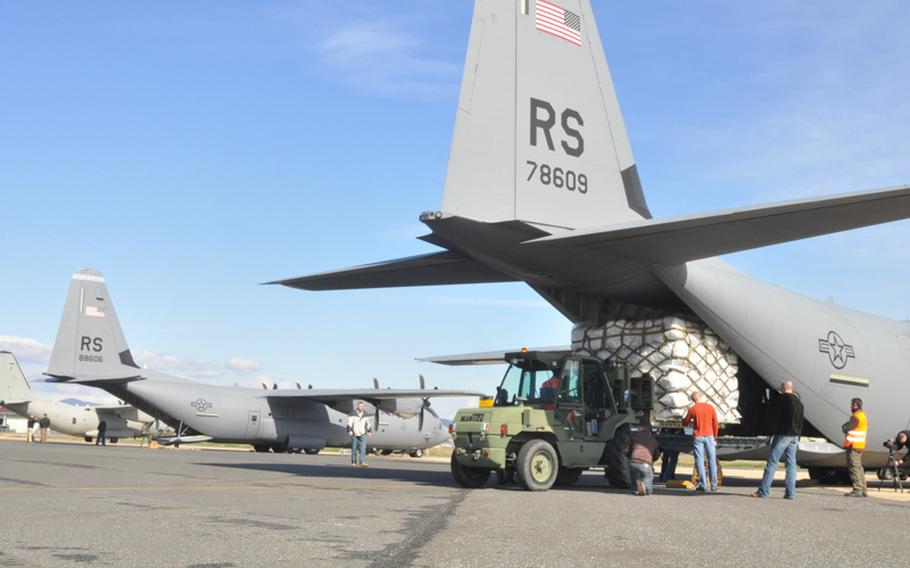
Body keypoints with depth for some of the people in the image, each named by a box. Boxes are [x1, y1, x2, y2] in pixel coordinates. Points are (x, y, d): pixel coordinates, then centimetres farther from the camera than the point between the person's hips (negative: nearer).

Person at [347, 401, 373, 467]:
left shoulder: (365, 415, 12)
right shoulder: (353, 414, -1)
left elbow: (368, 423, 20)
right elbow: (349, 423, -9)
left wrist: (369, 431, 17)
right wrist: (349, 431, -20)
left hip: (363, 435, 2)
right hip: (354, 434, -2)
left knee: (363, 449, -11)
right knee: (354, 449, 3)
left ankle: (362, 462, -17)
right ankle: (354, 462, 14)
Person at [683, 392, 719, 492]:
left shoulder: (692, 409, -2)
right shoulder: (710, 408, 2)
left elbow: (685, 423, 7)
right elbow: (716, 424, 3)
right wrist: (715, 437, 13)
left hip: (698, 437, -2)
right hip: (709, 436, 2)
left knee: (699, 461, 0)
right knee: (712, 461, 8)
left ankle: (703, 485, -5)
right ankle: (714, 485, 9)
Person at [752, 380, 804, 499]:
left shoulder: (781, 399, -8)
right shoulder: (799, 402, 16)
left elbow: (774, 418, -12)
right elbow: (801, 422, 20)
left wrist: (771, 433, -8)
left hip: (782, 435, -7)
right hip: (794, 436, 7)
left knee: (772, 462, -6)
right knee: (791, 463, 7)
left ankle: (763, 491, -7)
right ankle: (790, 492, 3)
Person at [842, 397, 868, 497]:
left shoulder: (856, 417, -15)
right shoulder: (863, 415, 19)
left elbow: (845, 428, -16)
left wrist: (845, 425, 3)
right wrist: (847, 428, 5)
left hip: (853, 445, -10)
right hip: (859, 446, 10)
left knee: (854, 467, -10)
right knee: (859, 468, 14)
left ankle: (857, 490, -13)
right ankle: (863, 490, 17)